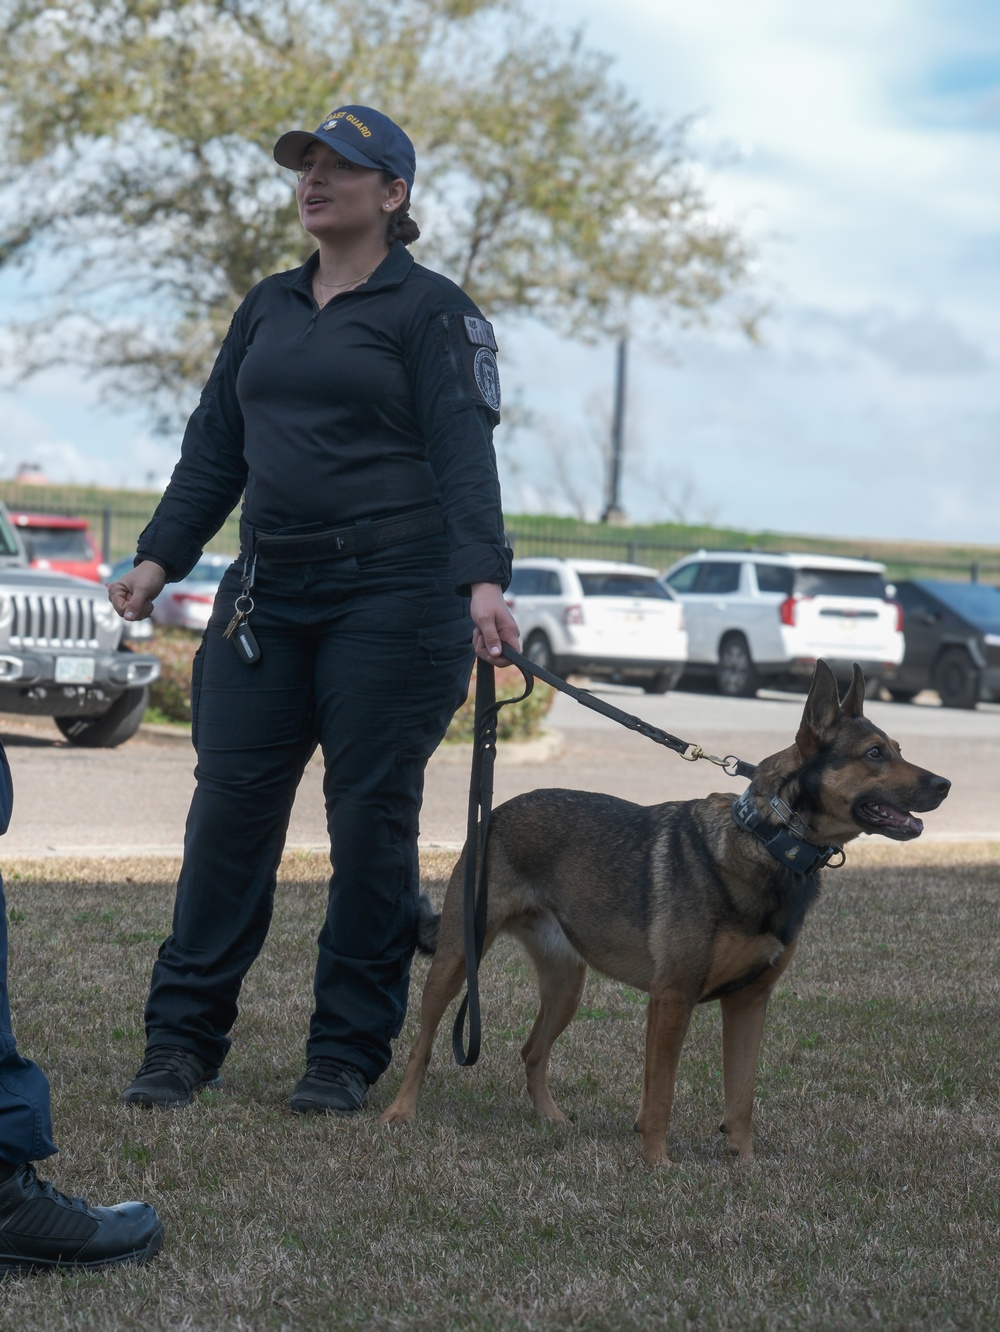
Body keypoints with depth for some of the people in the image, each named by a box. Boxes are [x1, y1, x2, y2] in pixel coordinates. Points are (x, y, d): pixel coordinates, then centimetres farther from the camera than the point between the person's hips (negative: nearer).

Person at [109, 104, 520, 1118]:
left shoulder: (432, 310, 0)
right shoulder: (268, 310, 18)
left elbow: (464, 455, -10)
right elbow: (215, 447, 20)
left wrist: (483, 579, -23)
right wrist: (159, 557, 10)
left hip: (394, 596, -5)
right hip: (266, 595, 5)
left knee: (371, 818, -1)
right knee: (229, 808, 1)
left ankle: (347, 1053, 7)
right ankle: (183, 1038, 6)